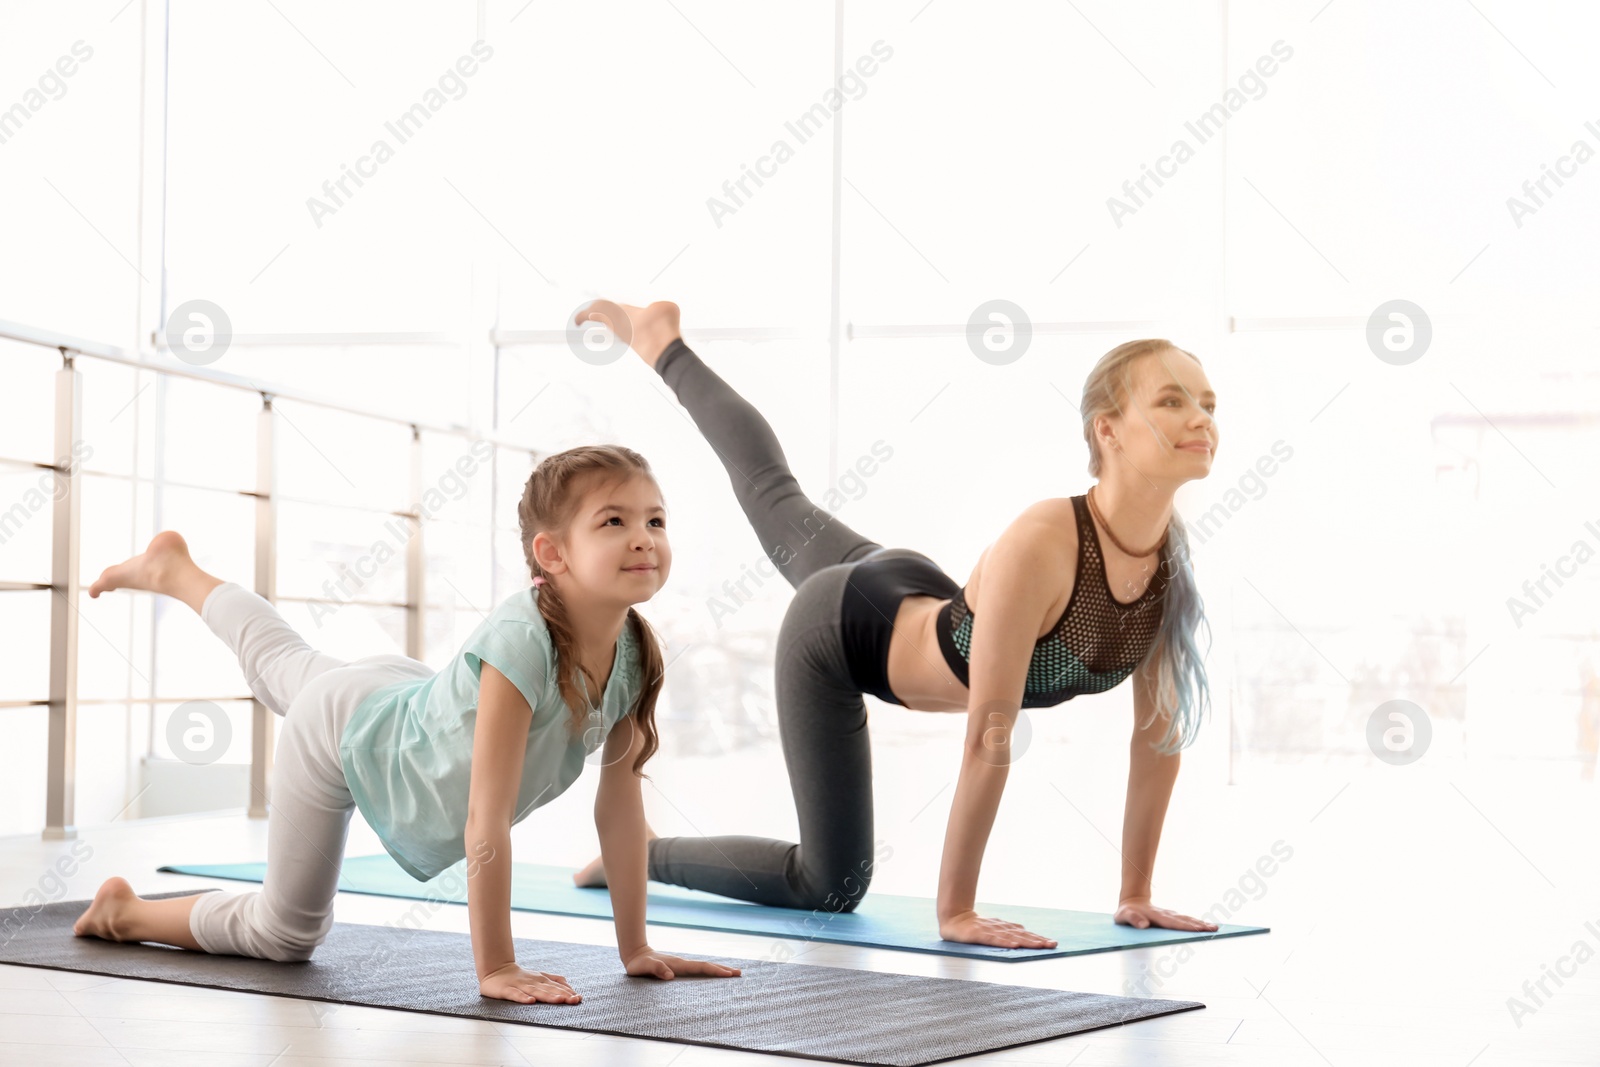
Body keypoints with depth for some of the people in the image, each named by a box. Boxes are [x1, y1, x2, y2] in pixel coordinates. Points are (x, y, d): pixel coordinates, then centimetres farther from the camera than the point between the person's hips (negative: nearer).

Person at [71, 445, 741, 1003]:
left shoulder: (635, 655, -24)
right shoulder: (520, 643, -44)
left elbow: (621, 807, -15)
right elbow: (485, 826, -40)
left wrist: (635, 949, -13)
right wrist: (495, 969, -35)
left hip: (405, 701, 7)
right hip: (345, 731, -7)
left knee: (282, 665, 35)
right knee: (284, 933, 6)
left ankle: (174, 568, 58)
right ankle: (125, 911, 29)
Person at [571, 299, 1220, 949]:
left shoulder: (1171, 559, -24)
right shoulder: (1041, 545, -44)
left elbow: (1161, 730, -14)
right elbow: (987, 737, -40)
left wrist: (1136, 893, -13)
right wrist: (954, 912, -36)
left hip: (916, 600, 7)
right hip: (838, 631, -7)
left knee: (774, 496, 33)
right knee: (830, 887, 0)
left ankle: (664, 344, 55)